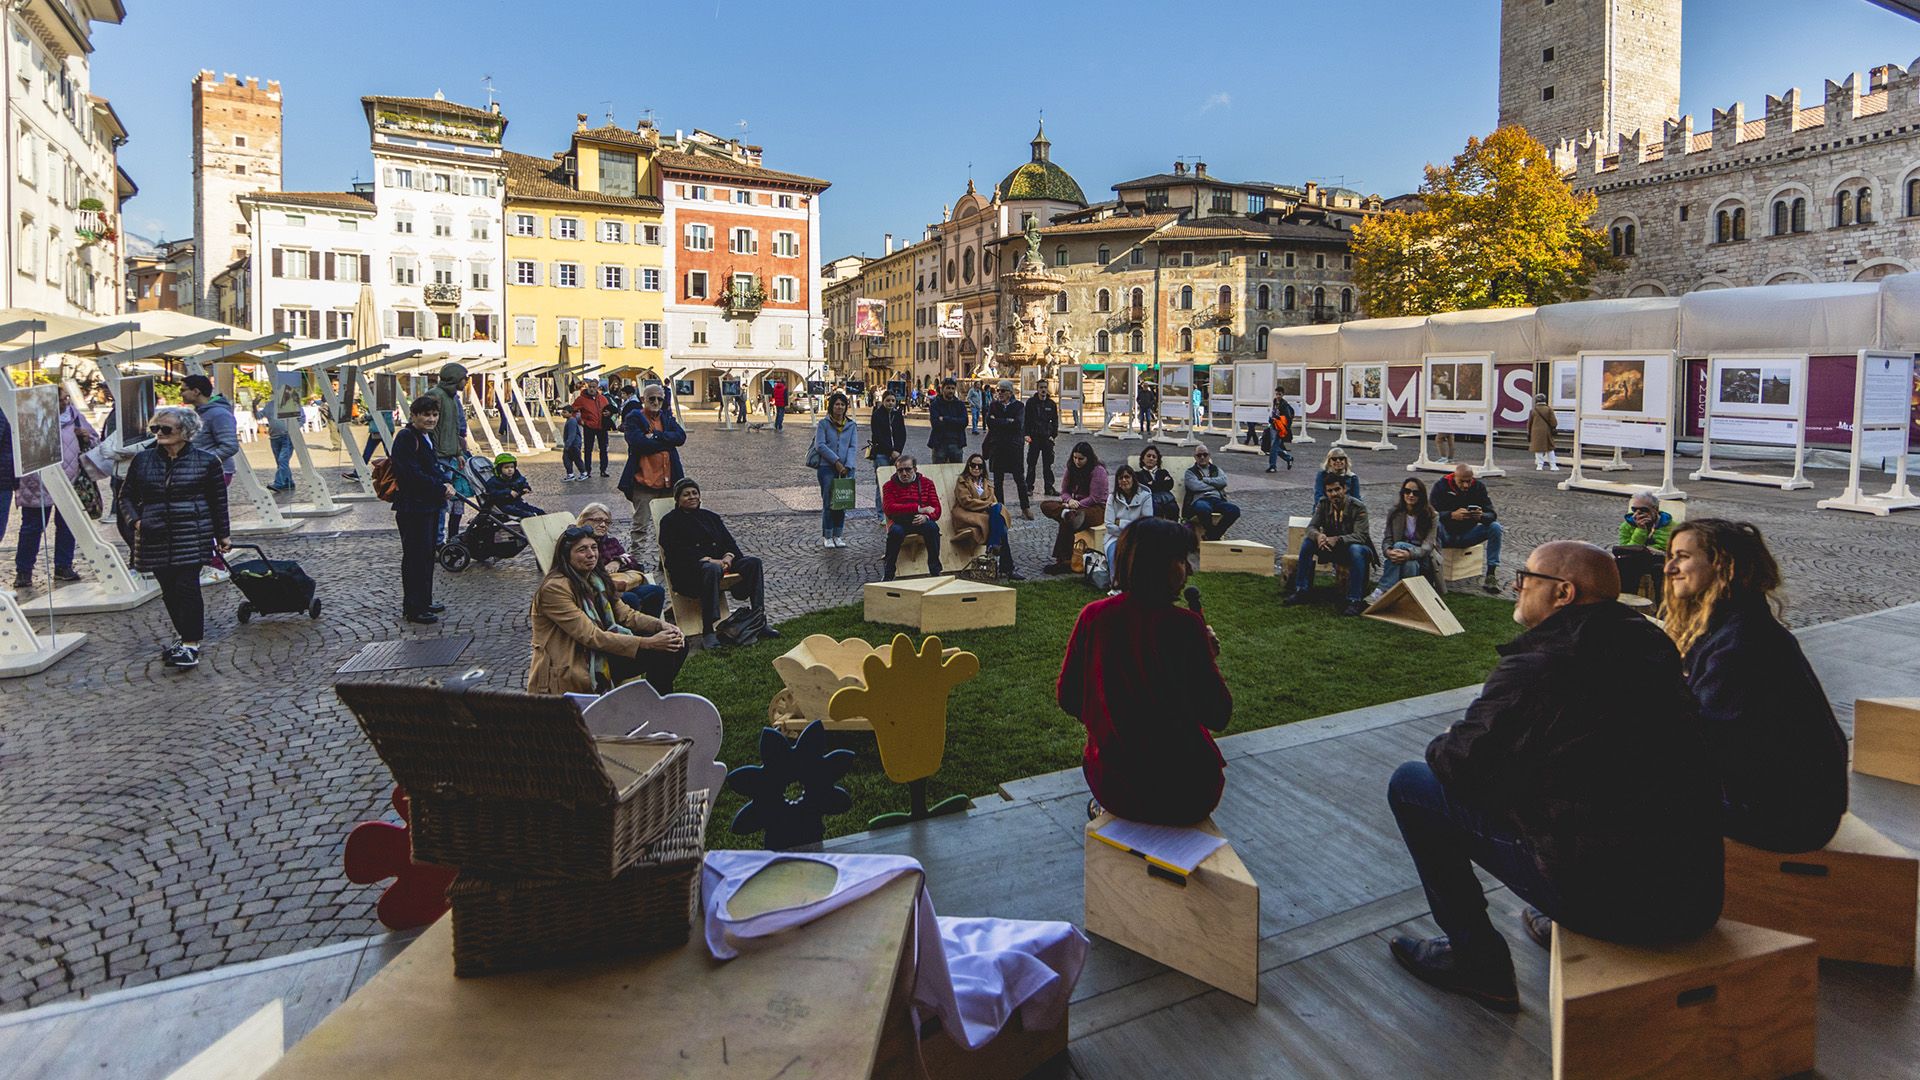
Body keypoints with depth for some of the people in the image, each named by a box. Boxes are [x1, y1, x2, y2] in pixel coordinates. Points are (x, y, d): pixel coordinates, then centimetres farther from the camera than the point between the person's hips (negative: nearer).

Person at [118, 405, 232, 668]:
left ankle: (191, 643, -5)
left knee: (187, 586, -10)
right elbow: (126, 495, 16)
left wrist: (222, 535, 7)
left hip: (192, 536, -4)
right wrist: (135, 520, -2)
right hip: (156, 538, 4)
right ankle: (184, 637, 21)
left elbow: (219, 501, 6)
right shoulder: (142, 460, 9)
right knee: (169, 590, 8)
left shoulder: (206, 461, 1)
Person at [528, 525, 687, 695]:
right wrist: (648, 643, -27)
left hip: (599, 656, 8)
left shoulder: (596, 579, 10)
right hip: (568, 672, -8)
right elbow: (591, 637, -23)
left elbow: (626, 614, 6)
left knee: (677, 645, -5)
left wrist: (663, 626, -14)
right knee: (659, 651, -20)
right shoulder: (555, 588, -18)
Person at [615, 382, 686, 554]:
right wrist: (666, 441, -11)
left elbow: (681, 437, -4)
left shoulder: (667, 417, 14)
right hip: (644, 479, -5)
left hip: (668, 480, 5)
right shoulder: (633, 418, -1)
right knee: (640, 523, -1)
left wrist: (655, 436, -14)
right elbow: (637, 443, -18)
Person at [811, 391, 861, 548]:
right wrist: (836, 461, -14)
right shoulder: (823, 423, -2)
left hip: (846, 469, 3)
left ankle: (838, 535, 17)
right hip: (827, 467, -3)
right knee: (828, 502, -3)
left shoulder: (852, 425, 8)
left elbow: (853, 447, 3)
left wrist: (848, 465, -12)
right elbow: (820, 445, -8)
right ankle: (827, 537, 6)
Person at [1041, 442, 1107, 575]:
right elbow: (1064, 492, 9)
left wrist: (1077, 505, -18)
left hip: (1097, 508, -8)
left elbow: (1095, 498, -15)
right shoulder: (1071, 469, 8)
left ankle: (1064, 561, -30)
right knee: (1045, 505, -11)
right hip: (1074, 505, 8)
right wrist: (1069, 501, -14)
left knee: (1066, 523, -34)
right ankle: (1068, 514, -36)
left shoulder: (1098, 471, -11)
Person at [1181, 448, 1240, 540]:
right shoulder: (1190, 472, 16)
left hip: (1217, 499, 4)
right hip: (1200, 500, -4)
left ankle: (1213, 536, -17)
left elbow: (1223, 481, 5)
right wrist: (1215, 485, 3)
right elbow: (1195, 486, -5)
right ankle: (1214, 534, -16)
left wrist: (1204, 479, 0)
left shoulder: (1216, 469, 26)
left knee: (1234, 510, -28)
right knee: (1204, 509, -42)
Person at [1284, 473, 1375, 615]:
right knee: (1307, 542, -18)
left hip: (1354, 546, -4)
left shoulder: (1358, 507, -18)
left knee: (1356, 550, -38)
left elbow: (1360, 536, -26)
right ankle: (1300, 592, -16)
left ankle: (1355, 601, -36)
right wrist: (1318, 535, -34)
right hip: (1333, 549, 4)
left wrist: (1337, 539, -42)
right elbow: (1311, 527, -9)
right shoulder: (1323, 504, -5)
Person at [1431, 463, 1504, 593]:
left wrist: (1481, 516, -32)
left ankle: (1491, 575, -18)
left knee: (1495, 527, -20)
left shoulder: (1479, 486, -3)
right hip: (1446, 536, -3)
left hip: (1467, 536, 3)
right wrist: (1452, 515, -39)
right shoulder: (1441, 486, -10)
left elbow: (1492, 515, -7)